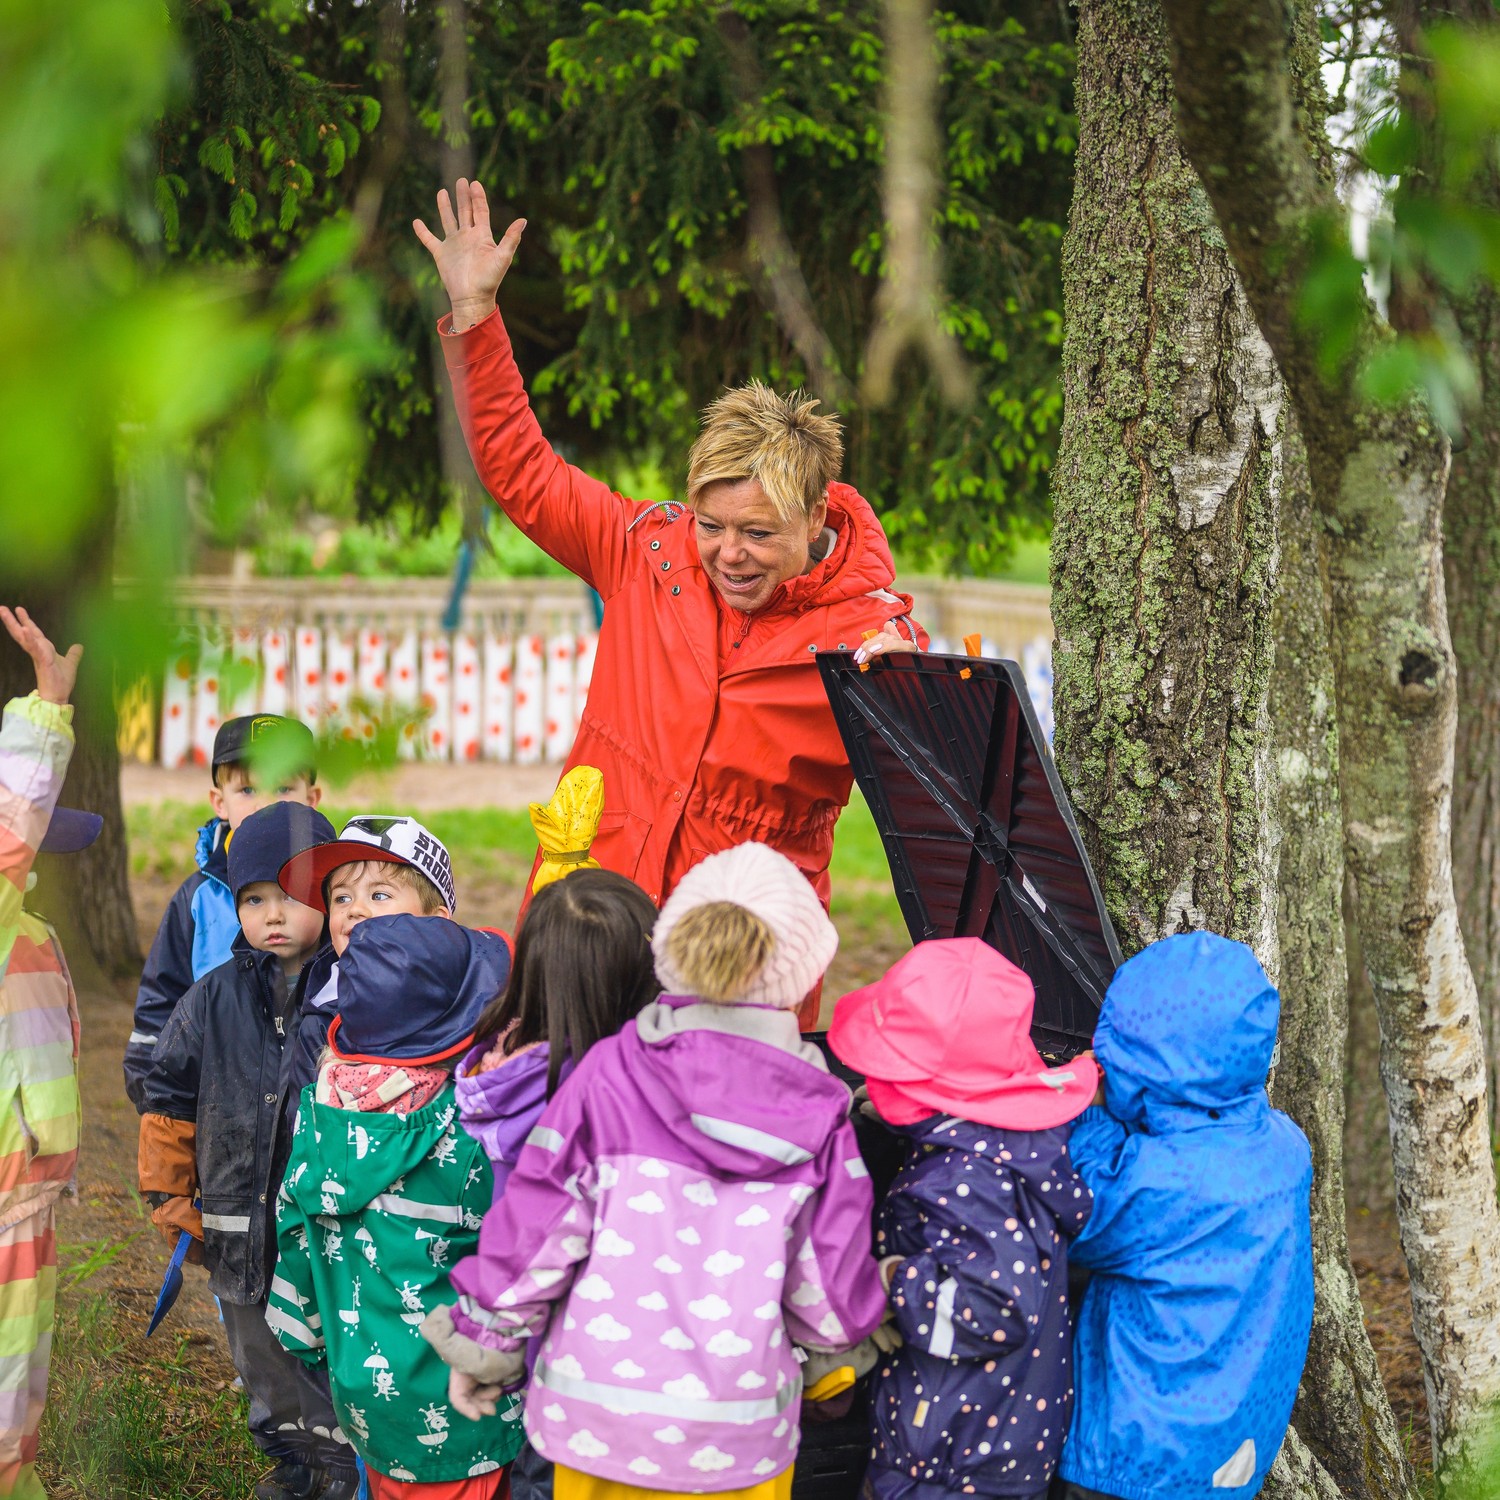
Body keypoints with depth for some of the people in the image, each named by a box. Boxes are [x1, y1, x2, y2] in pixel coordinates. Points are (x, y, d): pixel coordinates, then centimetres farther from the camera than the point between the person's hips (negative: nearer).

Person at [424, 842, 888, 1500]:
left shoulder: (607, 1075, -8)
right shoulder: (816, 1115, -6)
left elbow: (534, 1233, -6)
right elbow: (830, 1296, -2)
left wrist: (482, 1346, 8)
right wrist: (837, 1347, 20)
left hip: (595, 1415, 0)